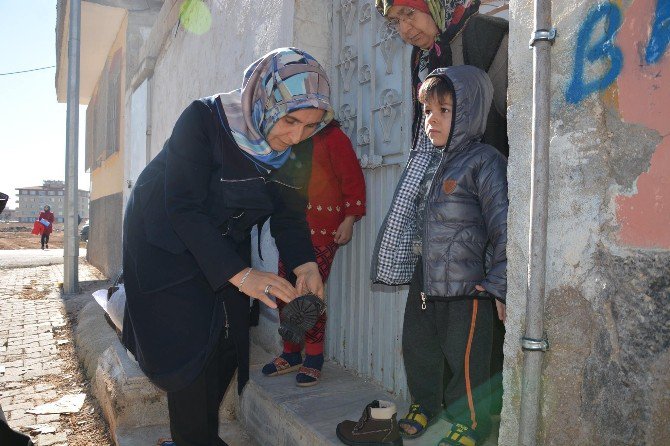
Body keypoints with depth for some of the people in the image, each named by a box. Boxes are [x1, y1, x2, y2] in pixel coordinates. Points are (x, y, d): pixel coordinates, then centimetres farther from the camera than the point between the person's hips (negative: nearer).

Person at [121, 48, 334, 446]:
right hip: (167, 243, -5)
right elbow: (183, 207, -31)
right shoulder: (204, 120, -28)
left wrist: (305, 265, -27)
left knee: (226, 346, 7)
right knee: (189, 346, -8)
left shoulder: (295, 148, -12)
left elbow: (288, 213, -8)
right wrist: (240, 274, -39)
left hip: (226, 245, 5)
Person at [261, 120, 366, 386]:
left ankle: (314, 359, 10)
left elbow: (353, 178, -8)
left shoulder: (331, 136, -3)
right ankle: (291, 354, 23)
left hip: (322, 229, -7)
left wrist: (349, 221, -12)